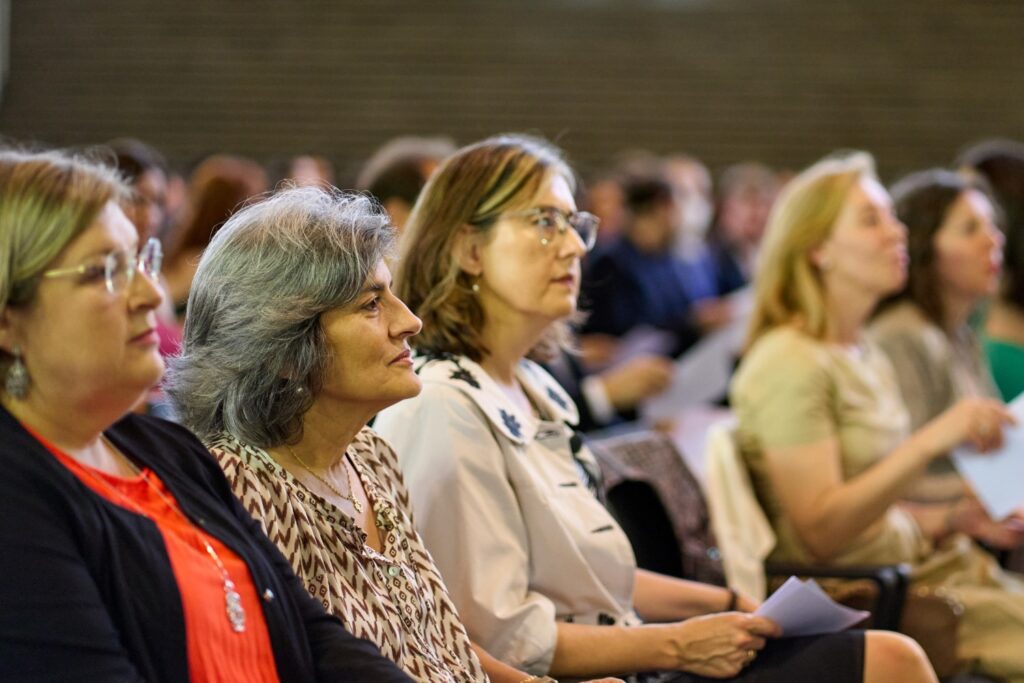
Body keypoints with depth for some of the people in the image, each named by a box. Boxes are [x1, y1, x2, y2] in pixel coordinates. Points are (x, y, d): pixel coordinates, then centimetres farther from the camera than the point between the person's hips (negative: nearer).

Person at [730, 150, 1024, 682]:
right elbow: (821, 531, -20)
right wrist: (931, 441, -25)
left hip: (917, 560, 9)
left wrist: (957, 519, 6)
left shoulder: (869, 358, 16)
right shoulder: (789, 363, -12)